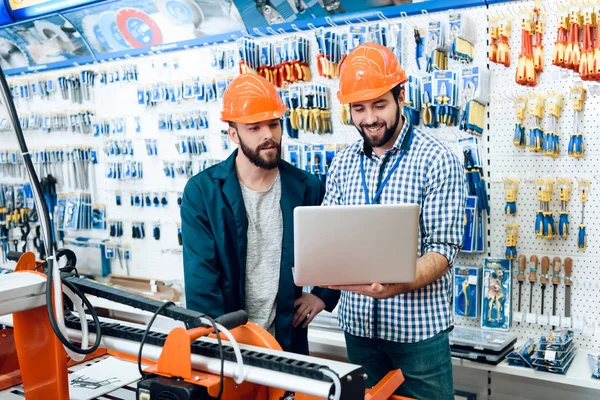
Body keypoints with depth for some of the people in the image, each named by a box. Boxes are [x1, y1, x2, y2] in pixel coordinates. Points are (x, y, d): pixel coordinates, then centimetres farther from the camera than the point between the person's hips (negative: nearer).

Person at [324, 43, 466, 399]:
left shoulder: (437, 160, -10)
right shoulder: (343, 164, 5)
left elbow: (443, 250, -14)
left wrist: (394, 286, -30)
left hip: (419, 326, -4)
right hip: (358, 325, 4)